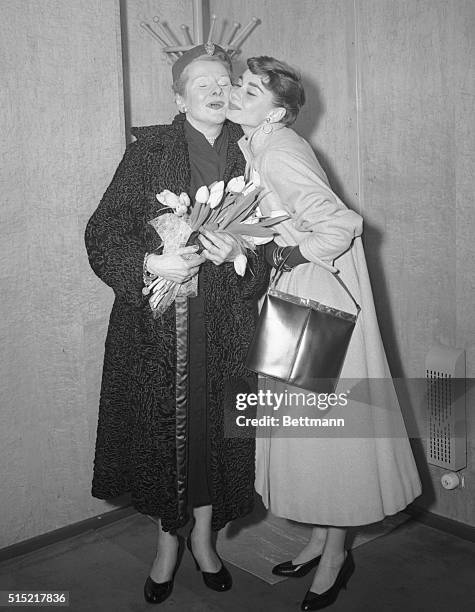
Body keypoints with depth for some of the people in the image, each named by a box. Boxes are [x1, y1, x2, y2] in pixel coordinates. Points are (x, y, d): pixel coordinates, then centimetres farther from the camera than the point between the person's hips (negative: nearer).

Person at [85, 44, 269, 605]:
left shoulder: (251, 155, 5)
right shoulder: (149, 150, -1)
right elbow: (103, 232, -3)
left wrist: (239, 253, -15)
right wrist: (150, 263, -19)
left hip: (225, 325, 2)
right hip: (158, 324, -1)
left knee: (216, 426, 9)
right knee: (163, 427, 7)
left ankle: (203, 536, 33)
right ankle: (168, 541, 30)